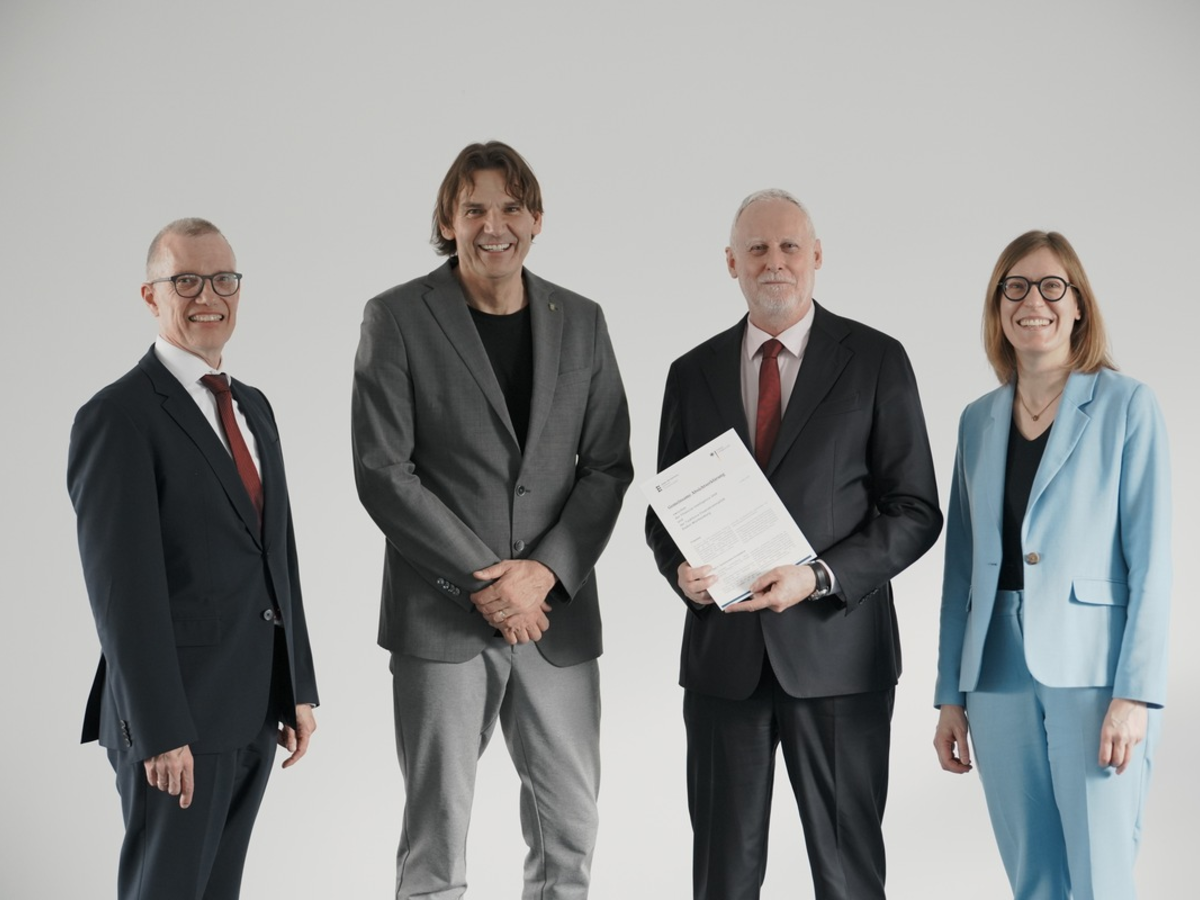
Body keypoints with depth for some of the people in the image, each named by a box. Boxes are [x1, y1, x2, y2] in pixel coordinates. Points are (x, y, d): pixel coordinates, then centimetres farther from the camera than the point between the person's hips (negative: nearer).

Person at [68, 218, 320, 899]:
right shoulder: (119, 416, -11)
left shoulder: (253, 407, 15)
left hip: (253, 714, 7)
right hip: (175, 721, -7)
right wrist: (160, 733, -20)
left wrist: (299, 690, 13)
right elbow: (123, 587, -17)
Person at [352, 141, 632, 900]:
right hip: (441, 616, -3)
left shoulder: (581, 322, 8)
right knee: (436, 833, 4)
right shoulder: (398, 318, -3)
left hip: (558, 612, 3)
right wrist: (482, 581, -13)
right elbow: (383, 472, -8)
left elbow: (608, 465, 5)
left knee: (569, 831, 9)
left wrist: (545, 572, -10)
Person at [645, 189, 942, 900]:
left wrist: (819, 578, -16)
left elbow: (915, 510, -2)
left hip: (837, 648, -2)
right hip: (723, 654, 3)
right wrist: (681, 568, -8)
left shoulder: (876, 361, 1)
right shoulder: (693, 373, 10)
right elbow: (665, 508, 14)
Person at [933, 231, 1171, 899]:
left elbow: (1151, 558, -7)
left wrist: (1134, 694, -14)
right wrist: (951, 695, 10)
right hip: (1000, 676, 5)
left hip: (1092, 677, -4)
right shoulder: (979, 421, 12)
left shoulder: (1126, 406, -2)